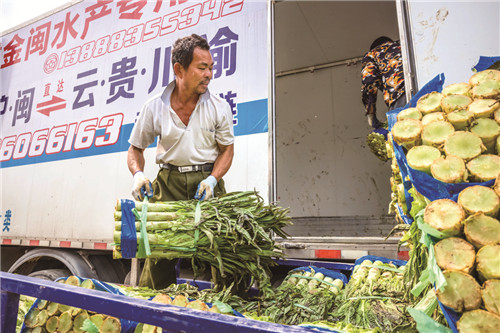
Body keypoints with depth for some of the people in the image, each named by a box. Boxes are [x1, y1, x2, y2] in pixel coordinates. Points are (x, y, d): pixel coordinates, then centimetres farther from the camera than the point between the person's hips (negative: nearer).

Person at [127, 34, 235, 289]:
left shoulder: (219, 107, -1)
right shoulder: (154, 108, 0)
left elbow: (227, 149, 6)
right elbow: (136, 149, 12)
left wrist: (212, 179, -10)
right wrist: (138, 174, -9)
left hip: (206, 181, 0)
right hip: (168, 182, 1)